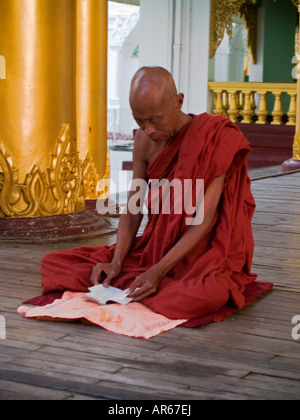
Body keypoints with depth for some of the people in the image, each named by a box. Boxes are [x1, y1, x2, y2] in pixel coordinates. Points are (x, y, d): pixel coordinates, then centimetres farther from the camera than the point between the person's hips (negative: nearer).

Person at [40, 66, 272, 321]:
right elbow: (133, 211, 4)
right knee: (53, 262, -3)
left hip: (204, 257, -5)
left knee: (207, 294, -43)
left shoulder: (214, 137, -18)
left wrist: (158, 272, -27)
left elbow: (204, 221, -22)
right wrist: (116, 263, -12)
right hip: (154, 250, 5)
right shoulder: (144, 140, 1)